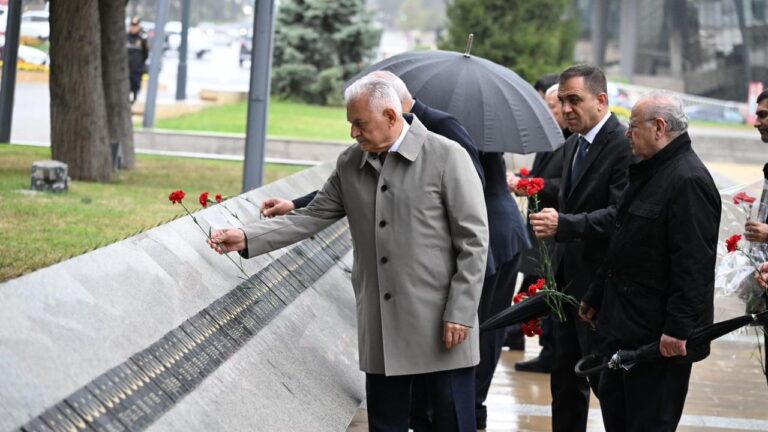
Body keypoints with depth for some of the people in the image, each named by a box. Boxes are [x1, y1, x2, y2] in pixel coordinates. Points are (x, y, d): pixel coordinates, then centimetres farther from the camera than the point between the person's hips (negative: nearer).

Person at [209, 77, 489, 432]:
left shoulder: (446, 157, -7)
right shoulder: (350, 164, 9)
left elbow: (473, 241, -8)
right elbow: (313, 217, 11)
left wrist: (461, 313, -12)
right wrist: (248, 239, -1)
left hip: (440, 326, -5)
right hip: (381, 330, 5)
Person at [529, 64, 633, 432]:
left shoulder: (624, 146, -17)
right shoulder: (572, 146, 13)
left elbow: (620, 215, -26)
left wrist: (563, 225, -35)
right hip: (568, 280, 9)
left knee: (604, 378, -2)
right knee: (565, 378, 15)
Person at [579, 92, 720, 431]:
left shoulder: (688, 181, -20)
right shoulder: (649, 172, 14)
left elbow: (693, 264, -25)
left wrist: (678, 328, -26)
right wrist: (596, 298, 23)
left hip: (659, 334, -11)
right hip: (627, 326, 11)